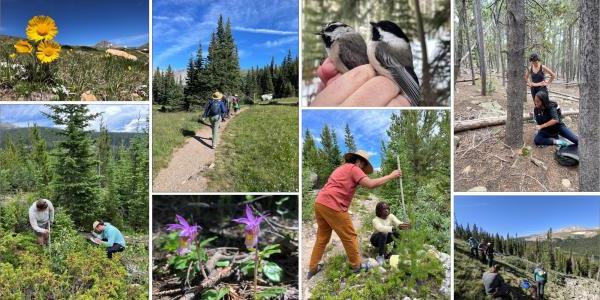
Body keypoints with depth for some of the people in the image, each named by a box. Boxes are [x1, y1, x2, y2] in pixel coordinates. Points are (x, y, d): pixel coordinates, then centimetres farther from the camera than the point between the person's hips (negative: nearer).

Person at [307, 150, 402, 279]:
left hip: (320, 203, 9)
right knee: (349, 236, 7)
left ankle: (313, 268, 21)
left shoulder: (342, 168, 27)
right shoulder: (353, 168, -2)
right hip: (333, 206, -9)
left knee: (322, 237, 18)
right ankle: (356, 265, 19)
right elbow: (370, 184, -13)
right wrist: (390, 176, -5)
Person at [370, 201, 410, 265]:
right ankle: (380, 256, -23)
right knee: (383, 234, -37)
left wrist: (405, 225, -57)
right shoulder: (376, 220, -28)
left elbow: (398, 222, -33)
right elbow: (381, 228, -49)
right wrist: (394, 228, -63)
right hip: (376, 239, -5)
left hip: (387, 237, 5)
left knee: (398, 233, -22)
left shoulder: (390, 216, -15)